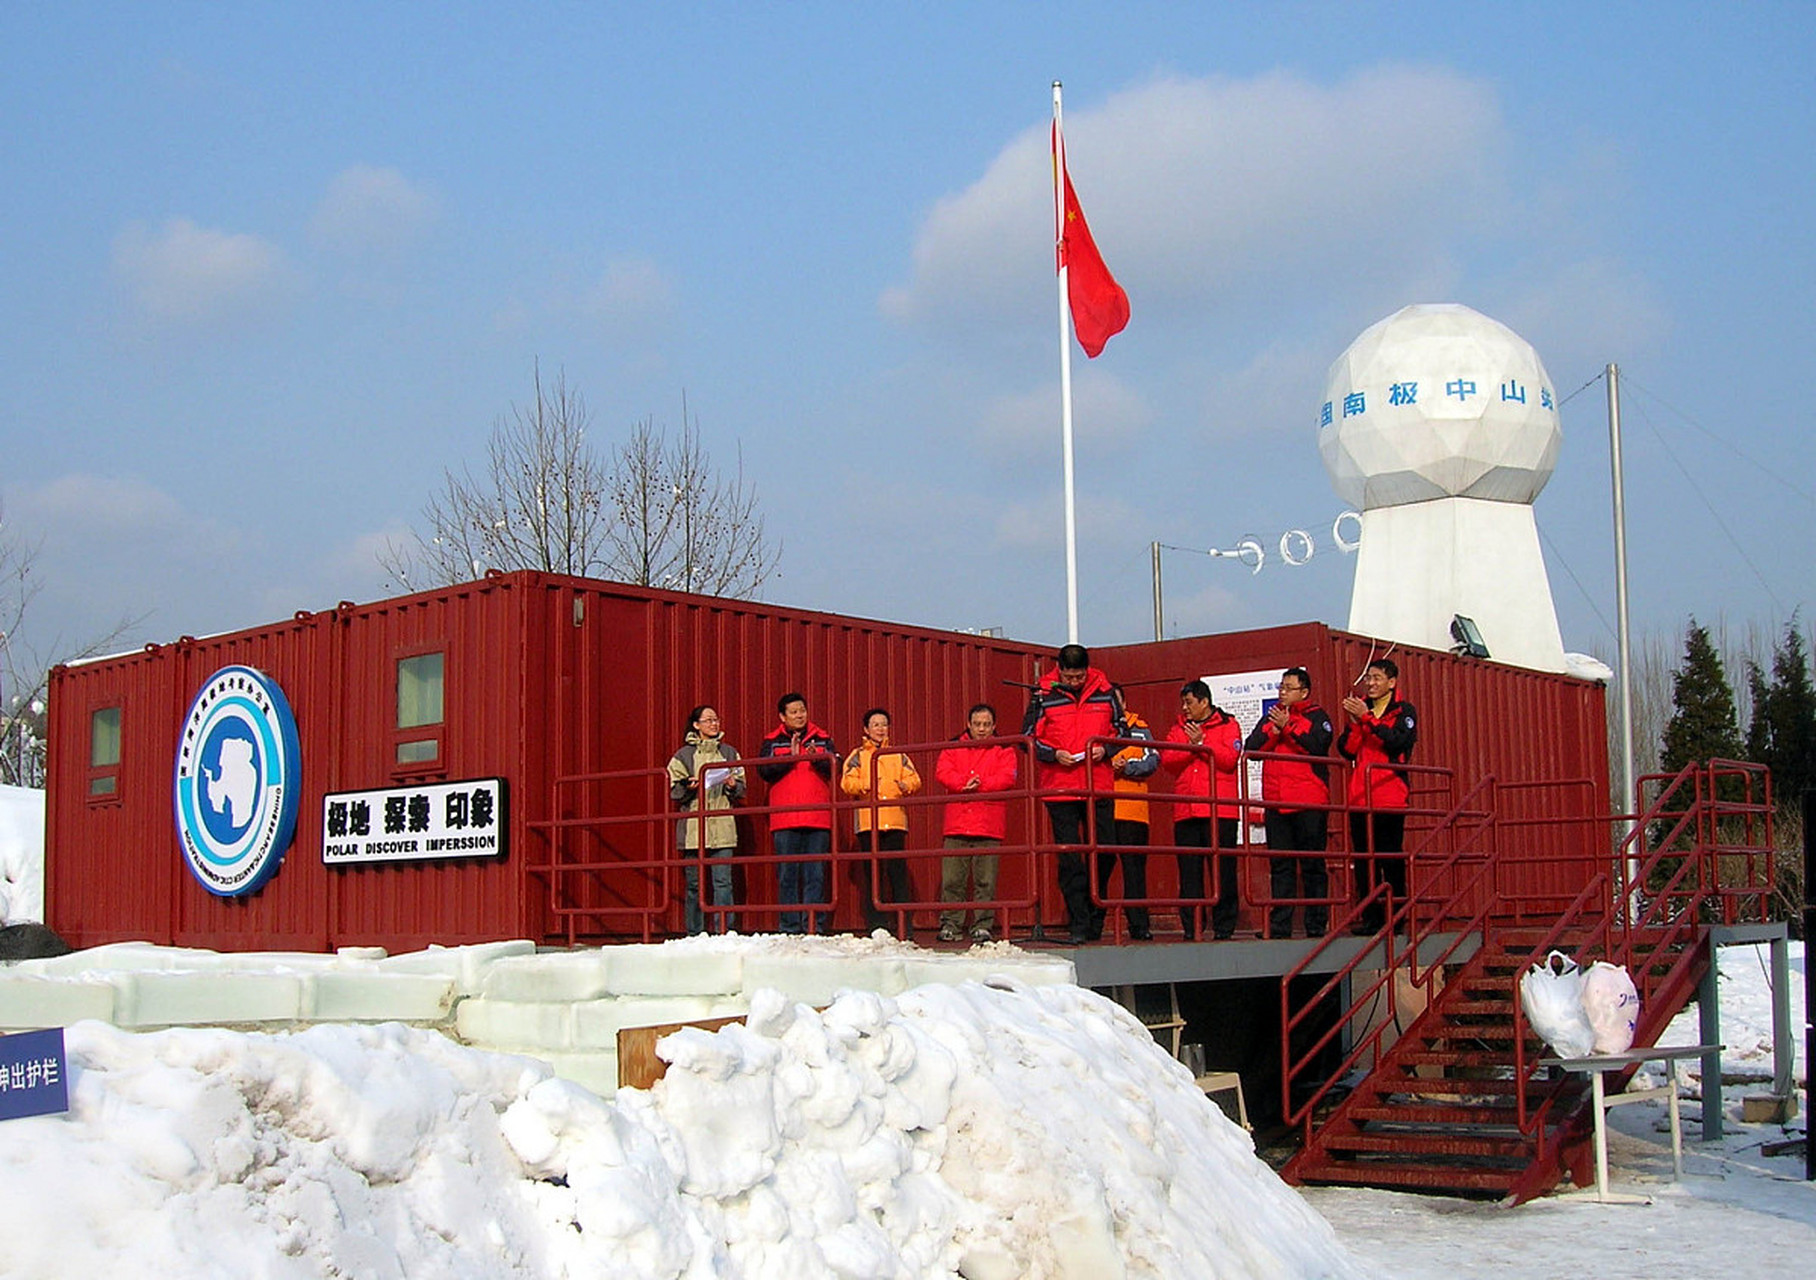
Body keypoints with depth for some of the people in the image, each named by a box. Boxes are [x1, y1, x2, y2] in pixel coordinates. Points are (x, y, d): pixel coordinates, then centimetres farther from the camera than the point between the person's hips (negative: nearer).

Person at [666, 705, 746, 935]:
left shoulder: (729, 752, 13)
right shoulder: (683, 756, 6)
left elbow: (741, 787, 17)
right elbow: (673, 791, 5)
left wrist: (732, 786, -5)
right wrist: (688, 786, -14)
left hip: (722, 827, 1)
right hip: (693, 827, -1)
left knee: (723, 881, -6)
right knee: (694, 883, 2)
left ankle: (726, 931, -4)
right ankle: (695, 933, 8)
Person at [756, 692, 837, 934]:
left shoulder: (822, 739, 12)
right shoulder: (772, 742, 9)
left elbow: (836, 767, 1)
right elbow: (764, 771, -5)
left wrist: (816, 759, -17)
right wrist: (790, 757, -14)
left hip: (817, 819, 1)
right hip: (784, 820, 0)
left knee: (816, 875, -1)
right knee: (787, 875, 1)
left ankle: (815, 926, 2)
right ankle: (789, 927, 5)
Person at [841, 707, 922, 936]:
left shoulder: (899, 755, 19)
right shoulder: (858, 756, 12)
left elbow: (914, 778, 10)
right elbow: (847, 782, 0)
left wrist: (907, 785, -13)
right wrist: (864, 786, -20)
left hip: (895, 820, 1)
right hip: (868, 820, -1)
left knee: (898, 872, -3)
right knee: (872, 874, 0)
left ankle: (903, 923, 1)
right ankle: (875, 923, 4)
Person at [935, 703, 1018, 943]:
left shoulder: (1003, 751, 10)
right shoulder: (953, 748, 15)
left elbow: (1007, 778, -5)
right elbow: (942, 772, 1)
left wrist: (979, 785, -15)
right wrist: (965, 782, -16)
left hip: (989, 826, -1)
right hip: (956, 824, 1)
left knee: (985, 881, -1)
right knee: (952, 879, -1)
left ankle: (982, 926, 5)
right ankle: (950, 924, 6)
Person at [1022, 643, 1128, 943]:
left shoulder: (1105, 691, 5)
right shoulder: (1043, 695, -1)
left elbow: (1121, 729, 15)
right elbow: (1028, 737, 3)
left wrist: (1105, 749, -4)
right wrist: (1055, 754, -13)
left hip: (1099, 787, 2)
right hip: (1060, 788, -2)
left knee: (1104, 852, 4)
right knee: (1069, 858, -2)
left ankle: (1095, 923, 16)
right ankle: (1078, 925, 3)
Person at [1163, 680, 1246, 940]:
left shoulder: (1228, 725, 7)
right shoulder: (1178, 730, 18)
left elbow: (1230, 759, -8)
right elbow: (1169, 760, 3)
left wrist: (1202, 743, -11)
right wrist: (1192, 745, -10)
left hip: (1220, 810, -4)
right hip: (1186, 811, 4)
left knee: (1223, 870, -3)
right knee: (1189, 871, 3)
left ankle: (1224, 927, 2)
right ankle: (1190, 928, 6)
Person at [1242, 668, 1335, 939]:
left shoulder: (1317, 717, 4)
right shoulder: (1270, 717, 18)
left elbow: (1318, 746, -14)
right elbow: (1251, 748, 5)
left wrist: (1287, 726, -14)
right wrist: (1274, 730, -8)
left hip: (1310, 804, -4)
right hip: (1276, 803, 4)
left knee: (1313, 865, 0)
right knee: (1280, 866, 5)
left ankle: (1317, 925, 4)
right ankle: (1279, 926, 7)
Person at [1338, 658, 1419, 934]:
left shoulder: (1404, 711, 5)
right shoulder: (1360, 708, 17)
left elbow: (1398, 741, -14)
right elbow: (1347, 751, 8)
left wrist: (1366, 718, -17)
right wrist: (1353, 722, -7)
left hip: (1390, 795, -4)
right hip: (1360, 795, 4)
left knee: (1391, 859, -4)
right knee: (1364, 859, 2)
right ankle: (1370, 918, 6)